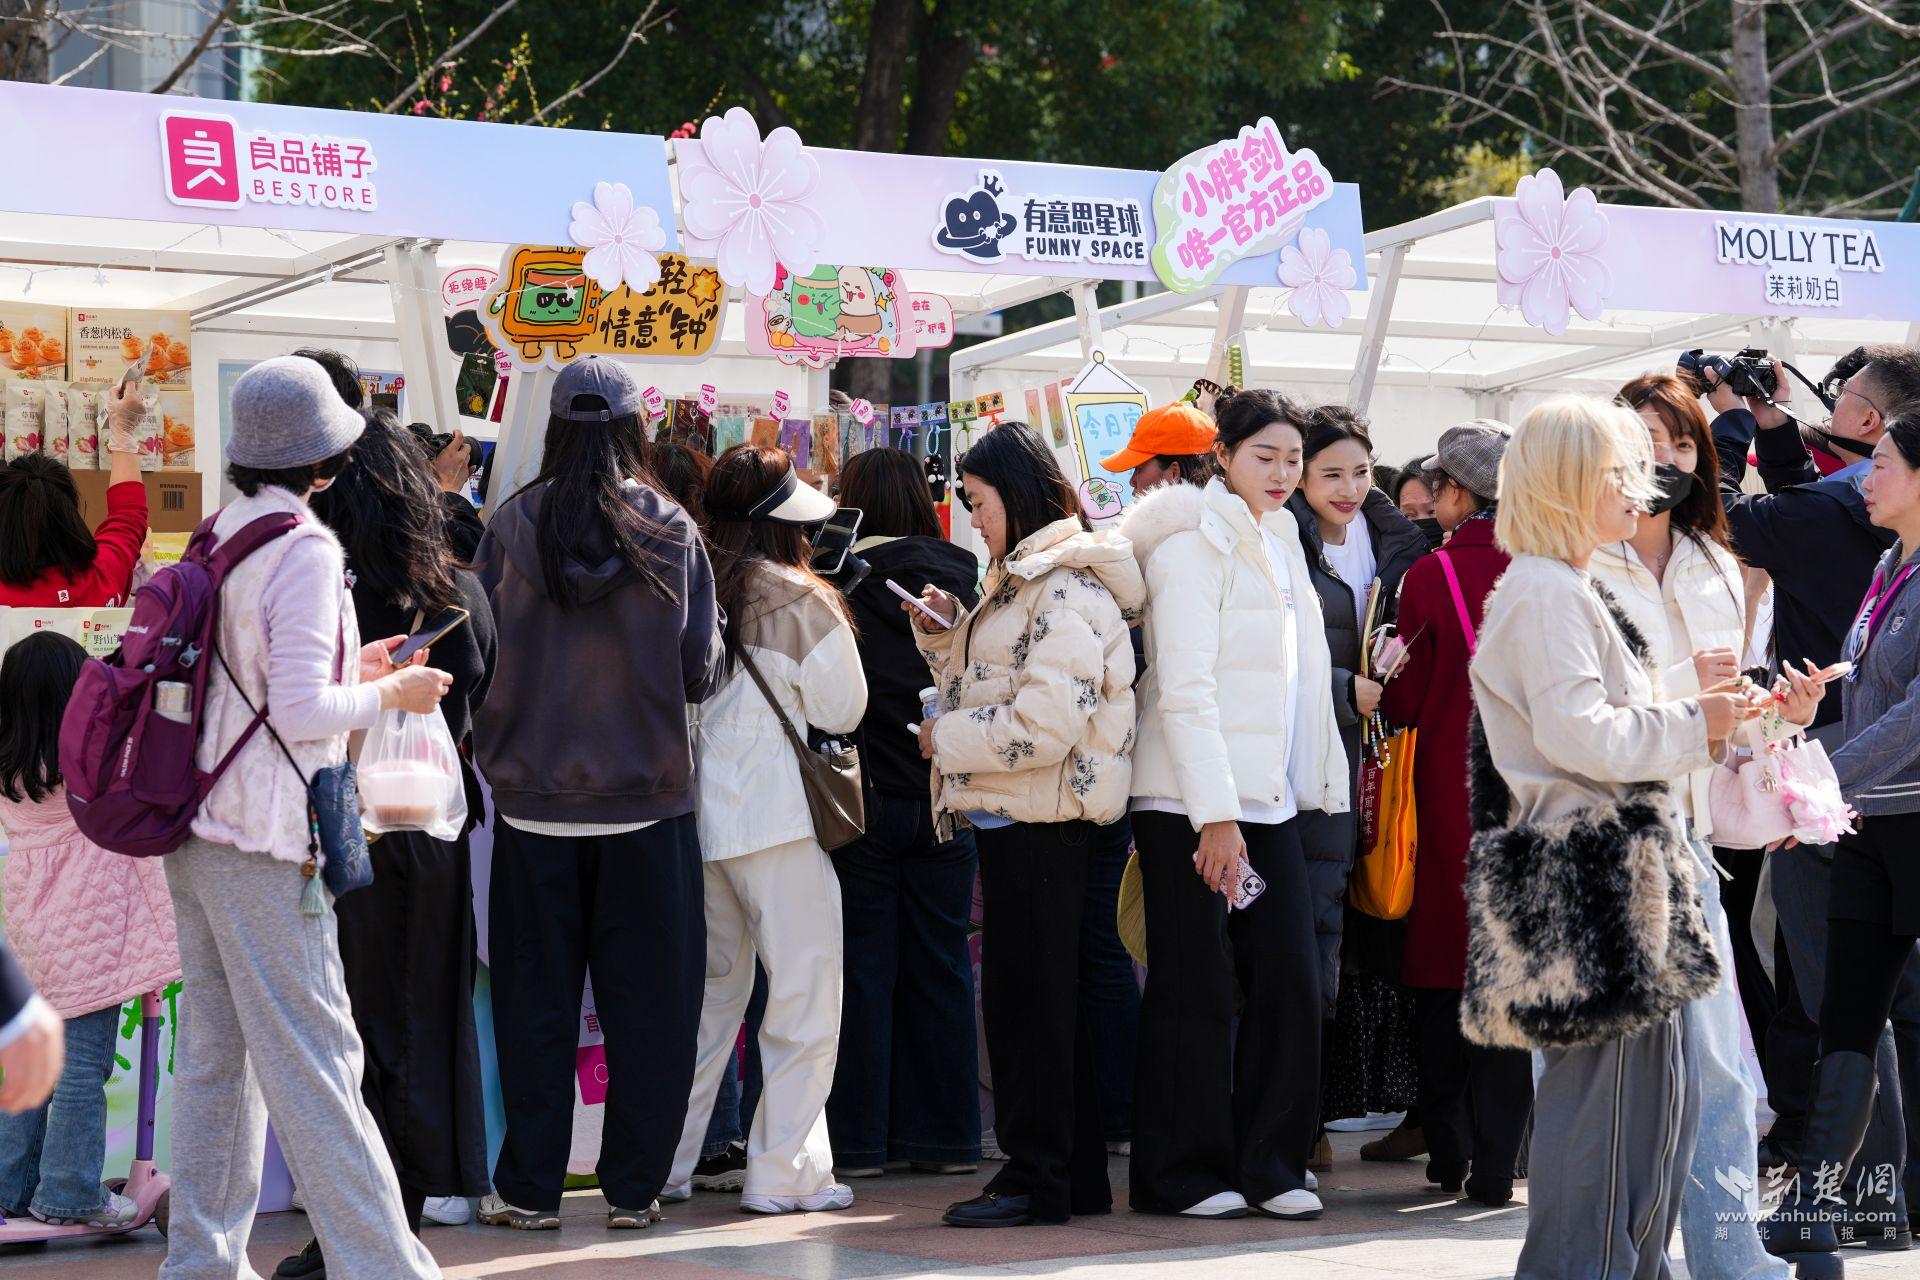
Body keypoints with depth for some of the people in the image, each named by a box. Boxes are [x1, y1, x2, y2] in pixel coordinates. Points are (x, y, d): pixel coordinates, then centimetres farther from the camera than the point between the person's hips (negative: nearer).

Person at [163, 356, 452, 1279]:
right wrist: (389, 693, -4)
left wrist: (346, 670, 19)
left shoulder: (220, 535, 10)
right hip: (262, 838, -8)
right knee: (313, 1058, -7)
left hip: (197, 824, 8)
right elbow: (300, 711, -19)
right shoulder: (305, 548, -14)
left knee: (216, 1056, 12)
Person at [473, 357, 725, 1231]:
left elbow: (481, 661, -2)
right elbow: (702, 671, -3)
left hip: (534, 803, 1)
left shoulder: (509, 530, -5)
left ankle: (529, 1190, 13)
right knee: (646, 1005, 8)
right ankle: (634, 1188, 11)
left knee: (536, 1002, 9)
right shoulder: (670, 534, -6)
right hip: (646, 800, -1)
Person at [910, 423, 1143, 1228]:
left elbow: (1045, 726, -23)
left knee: (1025, 997, -5)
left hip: (1040, 821, -10)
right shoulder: (1018, 583, 17)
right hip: (1015, 817, 10)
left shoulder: (1066, 591, -15)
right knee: (1043, 998, 13)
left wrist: (947, 739, -13)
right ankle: (1076, 1175, 19)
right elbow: (986, 687, 23)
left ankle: (1037, 1177, 0)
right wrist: (945, 634, 8)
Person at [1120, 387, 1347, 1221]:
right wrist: (1214, 815, -20)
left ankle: (1269, 1166, 10)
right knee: (1197, 988, -2)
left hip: (1268, 800, 7)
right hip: (1189, 802, -7)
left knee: (1289, 979, 1)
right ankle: (1183, 1174, 7)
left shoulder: (1278, 543, 16)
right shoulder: (1193, 541, -9)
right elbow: (1184, 688, -16)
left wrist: (1314, 786, 14)